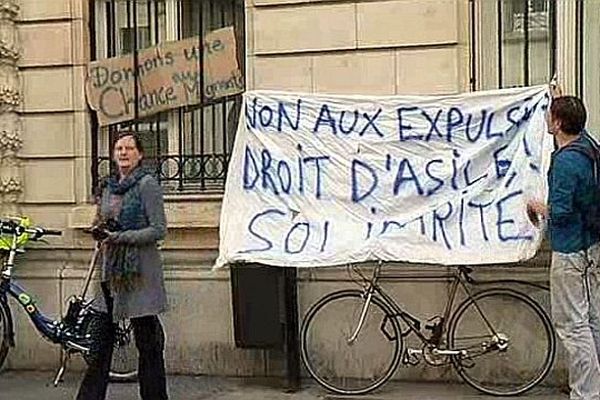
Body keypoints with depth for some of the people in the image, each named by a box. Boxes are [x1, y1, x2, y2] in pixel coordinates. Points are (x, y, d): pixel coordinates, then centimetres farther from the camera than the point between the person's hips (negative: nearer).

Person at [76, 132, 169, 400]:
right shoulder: (109, 187, 15)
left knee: (147, 341, 0)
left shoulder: (147, 184, -6)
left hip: (139, 270, -7)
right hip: (111, 268, 7)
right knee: (102, 337, 9)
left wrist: (119, 237, -17)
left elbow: (159, 230, -12)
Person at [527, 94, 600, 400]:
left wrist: (537, 207, -4)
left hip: (570, 252, -10)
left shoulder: (565, 161, -23)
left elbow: (560, 212, -25)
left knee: (571, 325, -3)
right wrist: (558, 98, 43)